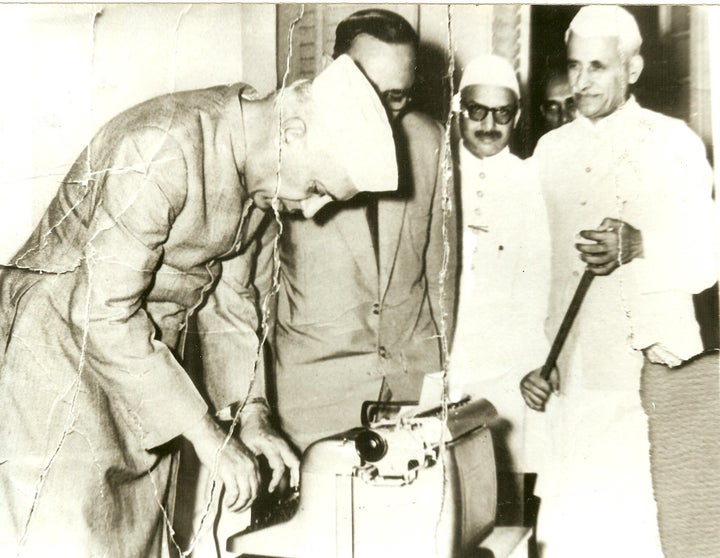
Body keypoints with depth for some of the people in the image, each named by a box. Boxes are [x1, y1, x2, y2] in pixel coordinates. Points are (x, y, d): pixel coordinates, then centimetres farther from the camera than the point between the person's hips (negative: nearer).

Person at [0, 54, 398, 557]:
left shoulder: (259, 174, 0)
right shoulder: (164, 149, -27)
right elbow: (102, 314, -27)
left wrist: (253, 415, 3)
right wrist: (207, 435, -22)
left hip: (144, 362, 8)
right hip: (61, 342, -8)